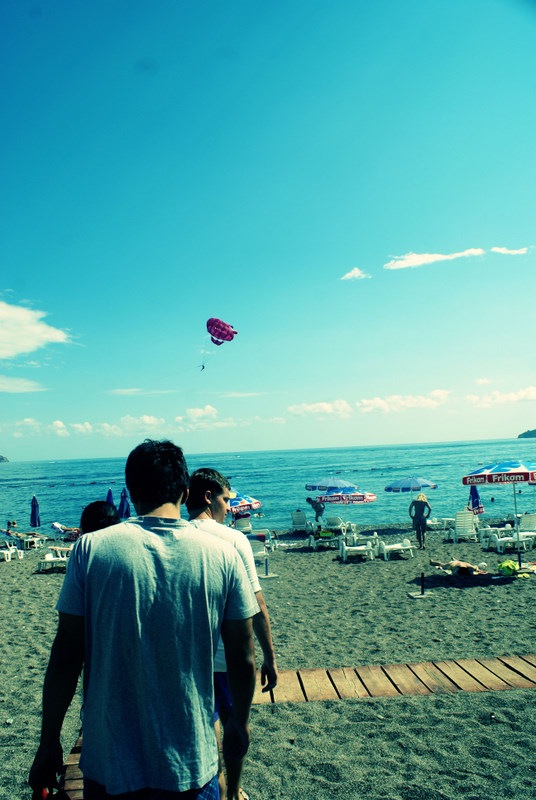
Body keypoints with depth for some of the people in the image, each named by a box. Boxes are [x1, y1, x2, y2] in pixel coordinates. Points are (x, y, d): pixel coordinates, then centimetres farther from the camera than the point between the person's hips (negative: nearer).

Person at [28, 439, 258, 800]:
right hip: (192, 762, 0)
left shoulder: (91, 548, -12)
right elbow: (242, 658, -4)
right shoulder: (224, 555, -11)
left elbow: (67, 655, -9)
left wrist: (49, 742, 5)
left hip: (109, 761, 1)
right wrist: (240, 722, 13)